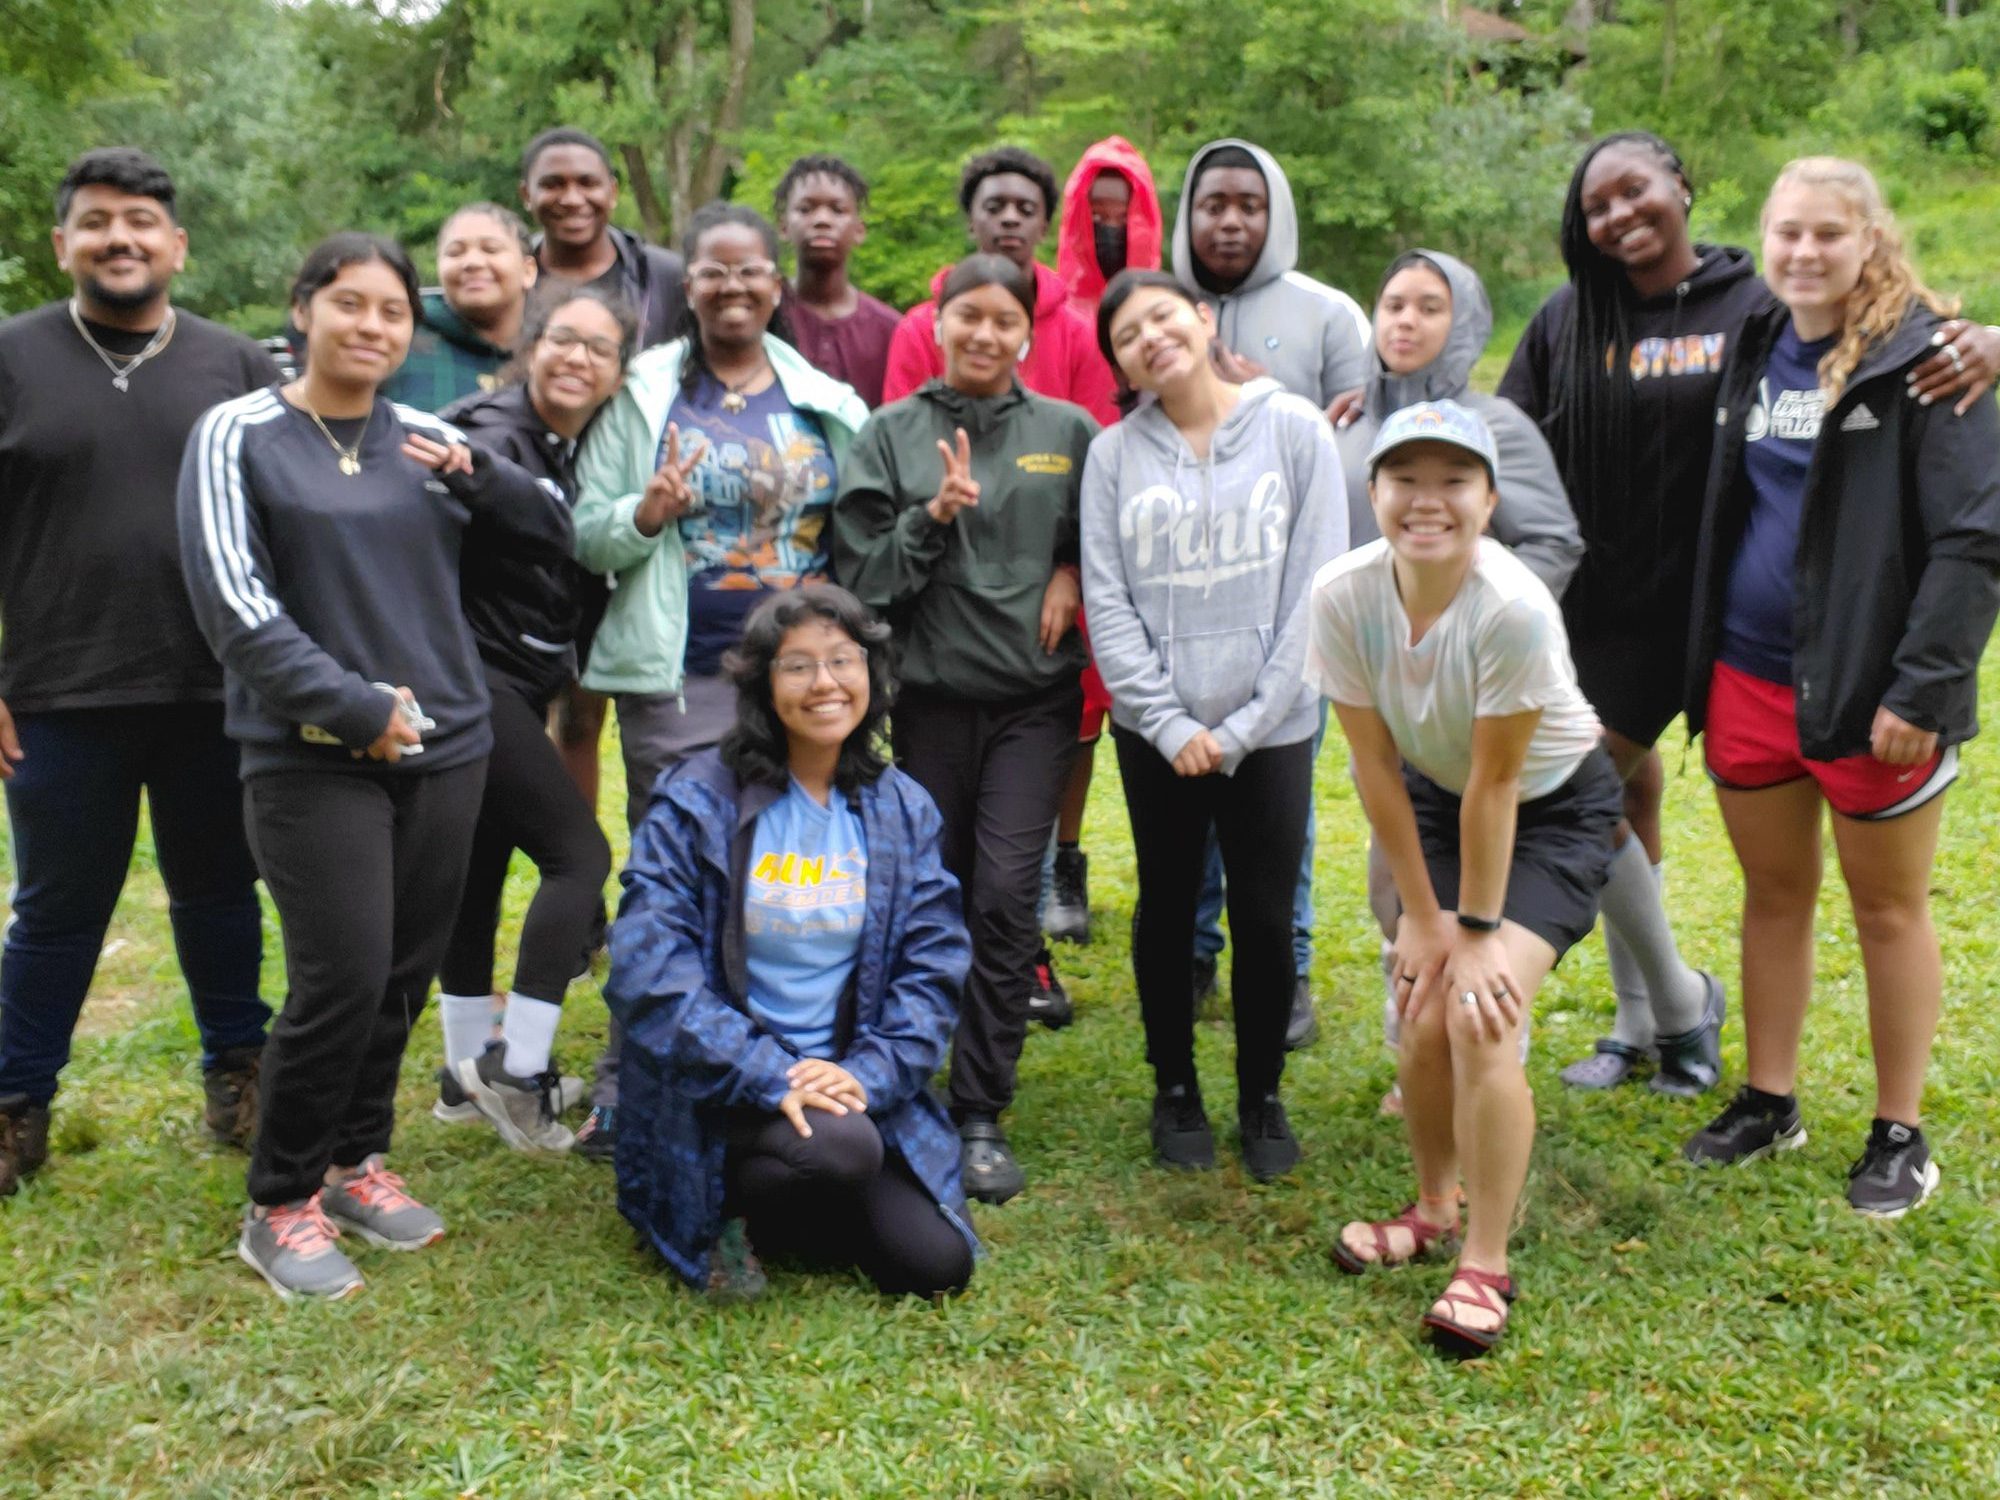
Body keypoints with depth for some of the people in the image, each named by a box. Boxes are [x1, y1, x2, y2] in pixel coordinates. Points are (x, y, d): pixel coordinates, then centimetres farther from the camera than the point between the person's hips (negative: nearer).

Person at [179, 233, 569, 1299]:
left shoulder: (428, 442, 9)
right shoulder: (238, 437, -2)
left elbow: (559, 530, 15)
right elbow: (235, 603, -11)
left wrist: (479, 473, -4)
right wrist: (356, 706, -17)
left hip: (445, 747, 5)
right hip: (312, 758, -4)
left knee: (406, 974, 8)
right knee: (343, 977, -9)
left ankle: (356, 1159, 28)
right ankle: (280, 1204, 9)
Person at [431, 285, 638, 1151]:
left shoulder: (580, 456, 13)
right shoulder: (496, 437, -13)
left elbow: (579, 571, 18)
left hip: (518, 688, 9)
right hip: (476, 680, -9)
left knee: (480, 869, 13)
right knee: (577, 851, -10)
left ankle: (469, 1074, 23)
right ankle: (516, 1068, -4)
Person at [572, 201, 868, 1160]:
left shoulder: (826, 404, 9)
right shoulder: (643, 394, 4)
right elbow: (585, 536, 1)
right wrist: (648, 512, -18)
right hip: (678, 683, -2)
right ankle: (626, 1087, 15)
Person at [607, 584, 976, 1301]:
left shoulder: (902, 810, 5)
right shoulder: (698, 800, -8)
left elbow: (931, 969, 2)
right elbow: (649, 972, -15)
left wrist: (868, 1074, -15)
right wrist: (770, 1075, -24)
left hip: (852, 1086, 5)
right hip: (713, 1103, -5)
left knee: (937, 1265, -9)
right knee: (840, 1152, -33)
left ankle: (771, 1215, 17)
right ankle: (727, 1211, 0)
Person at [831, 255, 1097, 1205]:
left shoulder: (1068, 432, 6)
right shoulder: (890, 434, 4)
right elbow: (859, 575, -1)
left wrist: (1072, 572, -3)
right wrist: (934, 515, -14)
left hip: (1035, 696, 0)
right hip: (930, 696, 0)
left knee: (1005, 896, -8)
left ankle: (981, 1117, 1)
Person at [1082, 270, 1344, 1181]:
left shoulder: (1295, 430, -2)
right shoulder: (1115, 453, 2)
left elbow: (1317, 587, -6)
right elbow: (1107, 601, -1)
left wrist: (1245, 725, -11)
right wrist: (1170, 724, -10)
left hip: (1270, 730, -1)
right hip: (1155, 731, 1)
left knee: (1265, 919, 5)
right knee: (1167, 912, 11)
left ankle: (1262, 1097, 24)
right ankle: (1174, 1090, 29)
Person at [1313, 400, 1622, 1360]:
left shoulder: (1514, 608, -34)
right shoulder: (1344, 595, -22)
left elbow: (1496, 784, -26)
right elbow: (1376, 767, -14)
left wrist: (1479, 930, -18)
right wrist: (1422, 914, -9)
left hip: (1555, 807, -4)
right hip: (1435, 796, 4)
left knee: (1484, 1017, -17)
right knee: (1425, 1020, -1)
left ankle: (1484, 1267, -1)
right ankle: (1435, 1209, 28)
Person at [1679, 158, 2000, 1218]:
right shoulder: (1754, 352, 8)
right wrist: (1702, 665, 11)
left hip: (1868, 688, -5)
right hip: (1748, 678, 6)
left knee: (1888, 906, 8)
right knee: (1774, 893, 16)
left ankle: (1899, 1135, 22)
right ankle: (1768, 1101, 30)